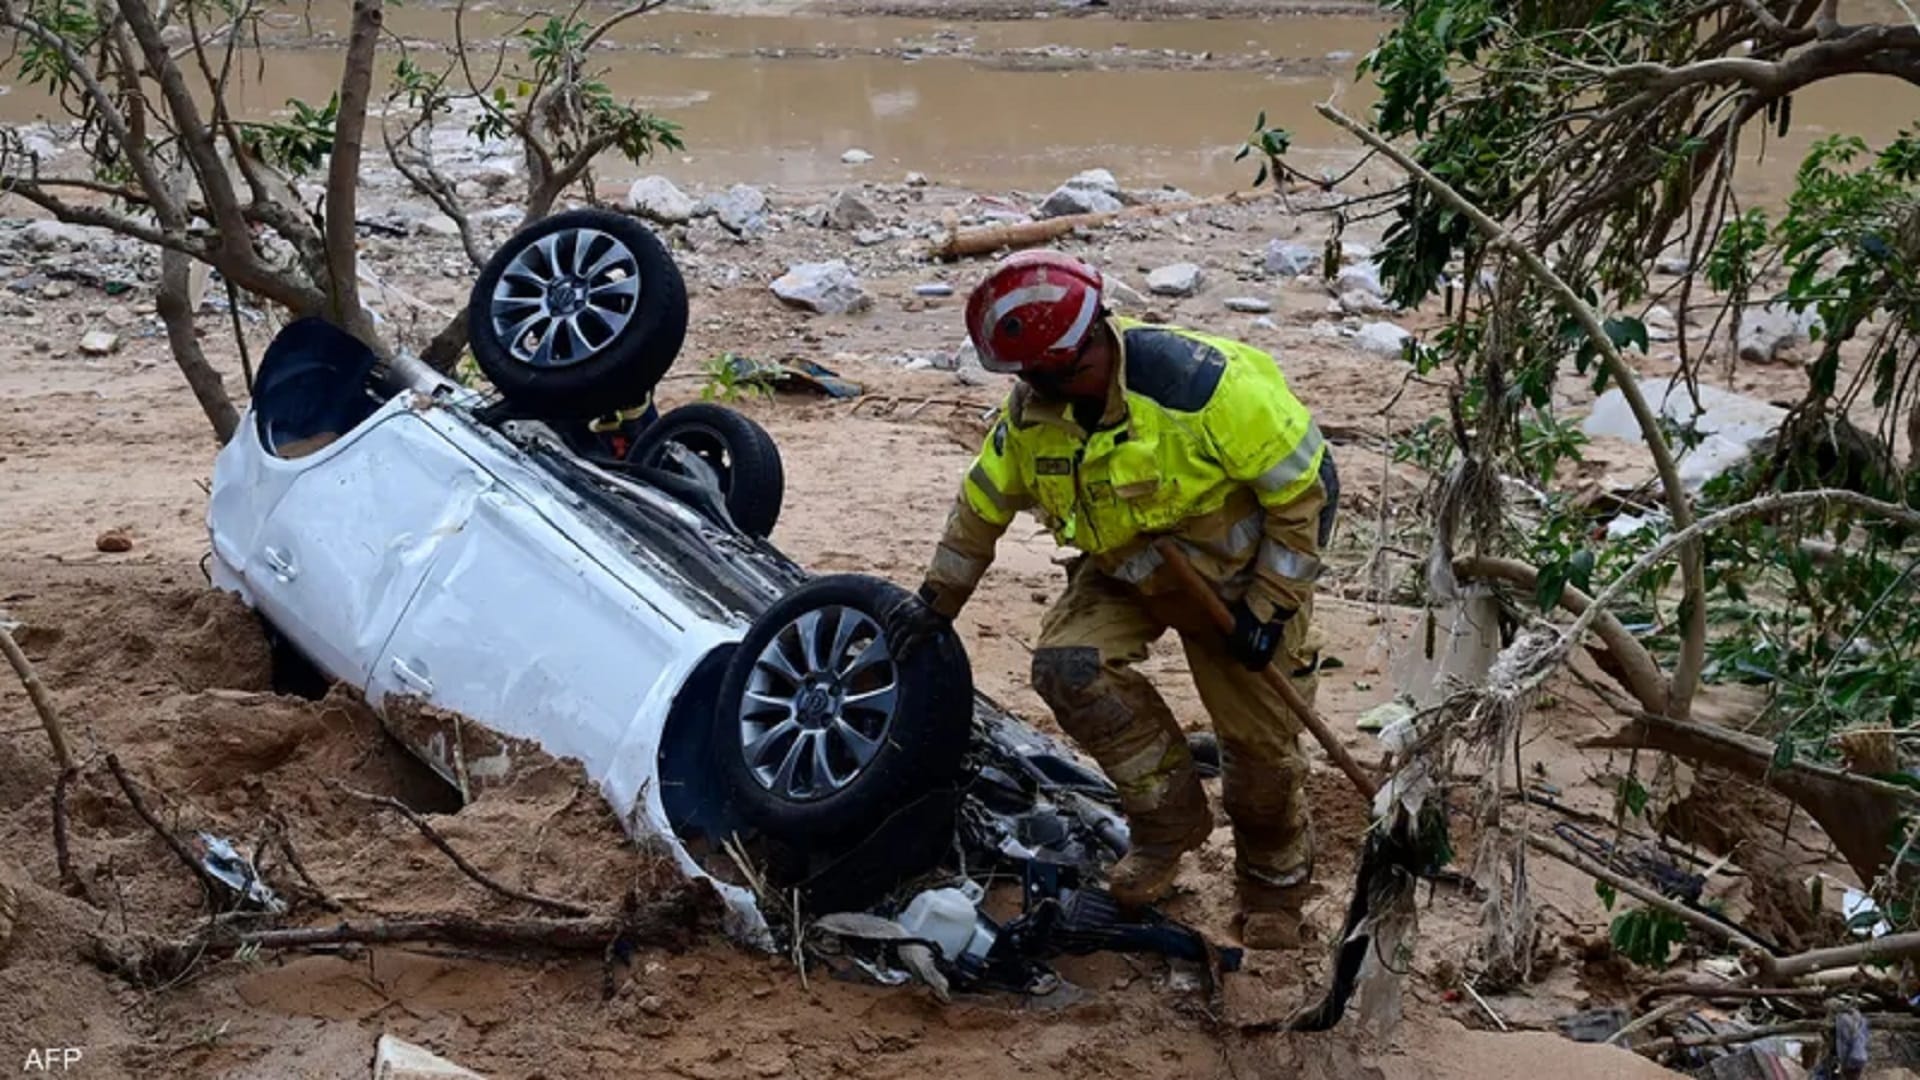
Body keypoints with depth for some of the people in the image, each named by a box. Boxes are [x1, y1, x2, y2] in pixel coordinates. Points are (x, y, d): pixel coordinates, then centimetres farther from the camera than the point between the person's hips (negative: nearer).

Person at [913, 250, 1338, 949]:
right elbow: (983, 502, 3)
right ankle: (1171, 815, -1)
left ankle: (1274, 881, 32)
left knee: (1260, 740, 1)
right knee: (1067, 665, -21)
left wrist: (1269, 604, -21)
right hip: (1126, 569, 5)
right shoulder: (1032, 410, -15)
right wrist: (938, 602, 8)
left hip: (1239, 571, -4)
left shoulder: (1205, 385, -34)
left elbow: (1307, 484, -24)